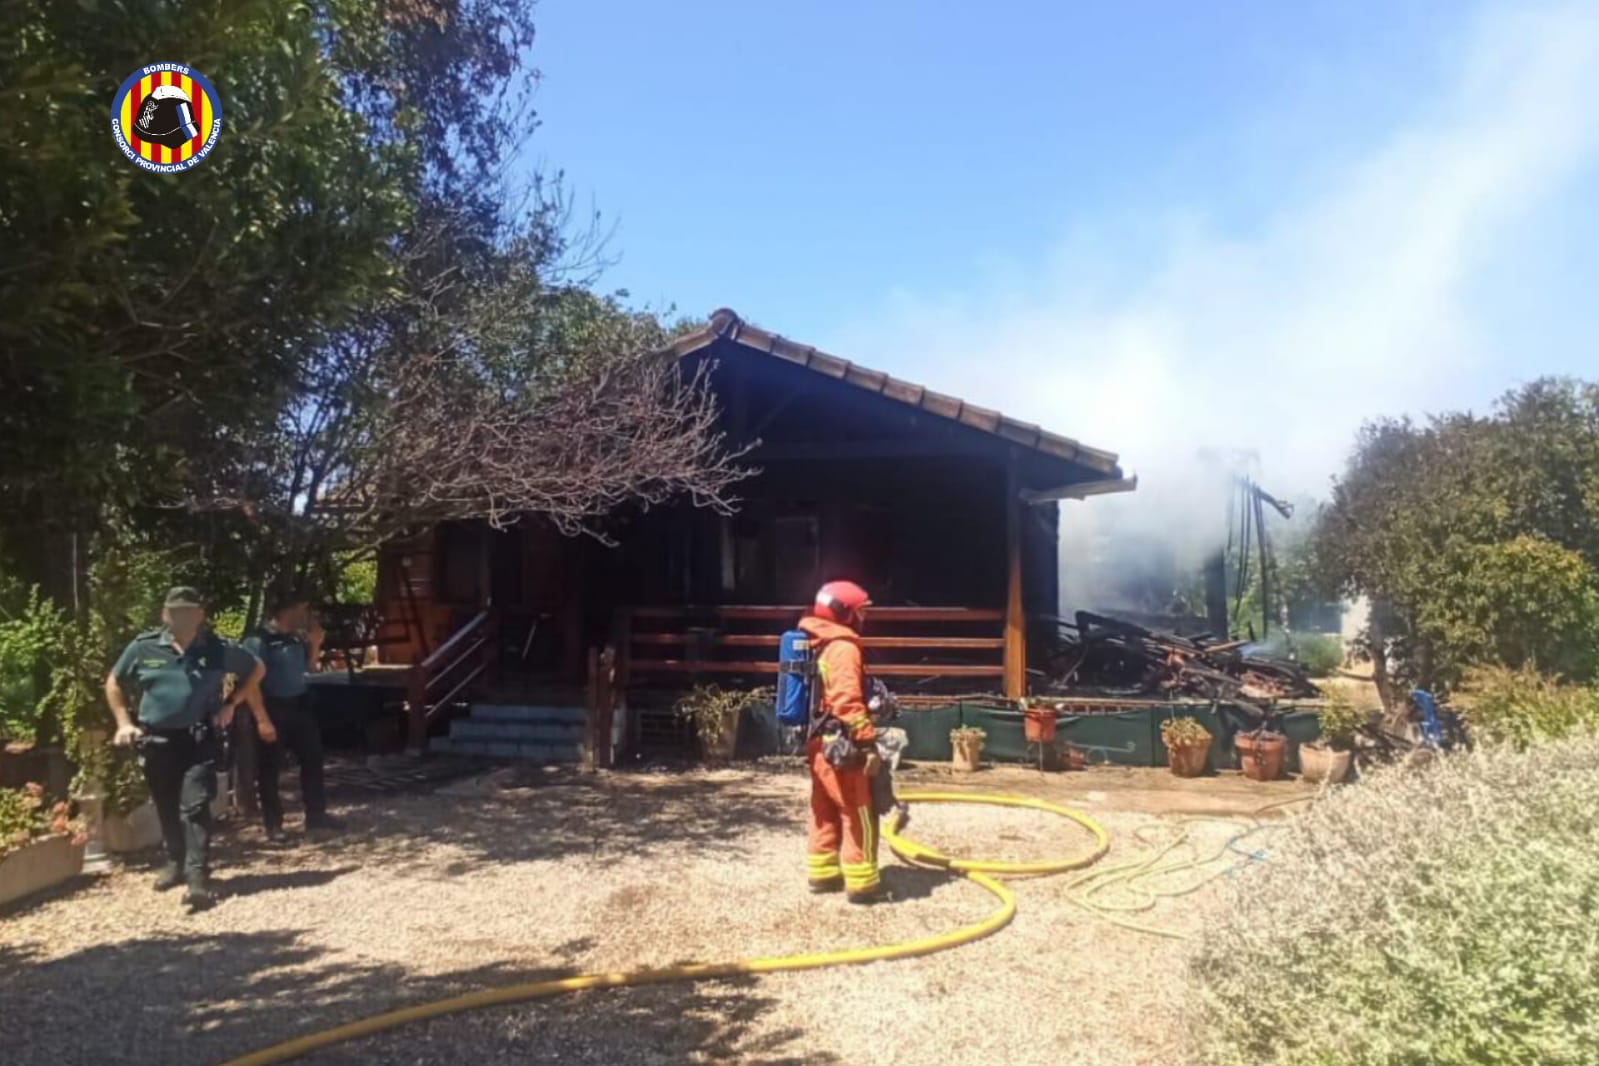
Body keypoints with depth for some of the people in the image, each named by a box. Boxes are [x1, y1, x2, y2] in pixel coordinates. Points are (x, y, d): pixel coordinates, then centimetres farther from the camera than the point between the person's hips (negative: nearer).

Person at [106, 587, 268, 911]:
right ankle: (176, 863, 37)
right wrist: (124, 722, 5)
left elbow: (256, 669, 12)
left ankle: (198, 878, -15)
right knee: (167, 809, 15)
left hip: (200, 740, -3)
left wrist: (231, 703, 3)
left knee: (195, 807, -12)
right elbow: (113, 683, 14)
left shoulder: (219, 649, -3)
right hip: (157, 741, 3)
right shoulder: (144, 648, 0)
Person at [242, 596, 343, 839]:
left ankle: (316, 814, 22)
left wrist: (315, 643, 2)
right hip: (272, 708, -7)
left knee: (312, 757, 11)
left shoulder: (297, 638, 8)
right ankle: (273, 823, 13)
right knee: (269, 767, 2)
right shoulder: (259, 640, -14)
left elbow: (310, 667, 18)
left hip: (298, 704, 7)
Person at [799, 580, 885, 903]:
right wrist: (868, 742, -26)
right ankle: (861, 883, 2)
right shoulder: (843, 647, -17)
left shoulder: (816, 646, 13)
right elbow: (848, 701, -26)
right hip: (840, 746, -9)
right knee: (859, 815, -2)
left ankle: (822, 873, 26)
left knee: (824, 812, 17)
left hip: (818, 743, 10)